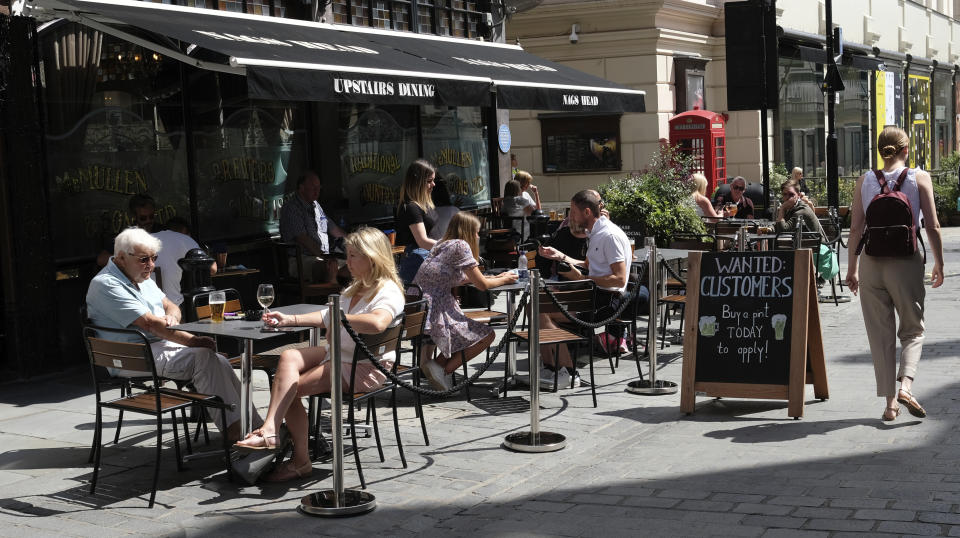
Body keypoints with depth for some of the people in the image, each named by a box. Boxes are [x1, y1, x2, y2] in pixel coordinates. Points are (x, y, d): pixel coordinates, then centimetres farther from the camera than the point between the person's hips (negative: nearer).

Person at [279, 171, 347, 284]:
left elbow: (333, 228, 31)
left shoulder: (315, 205, 20)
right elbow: (303, 239, -18)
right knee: (331, 266, -36)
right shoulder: (291, 208, -8)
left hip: (324, 256, 9)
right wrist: (324, 257, -22)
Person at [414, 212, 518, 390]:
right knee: (487, 335, 2)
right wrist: (504, 280, 11)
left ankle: (426, 359, 16)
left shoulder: (442, 245, 18)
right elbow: (482, 285, -8)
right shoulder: (460, 245, -9)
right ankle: (444, 370, -1)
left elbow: (463, 278, 29)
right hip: (432, 313, -9)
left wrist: (496, 277, 26)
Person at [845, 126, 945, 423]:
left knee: (880, 334, 9)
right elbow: (932, 226, -4)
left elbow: (855, 228, 3)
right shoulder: (919, 178, -1)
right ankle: (905, 385, -10)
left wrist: (852, 269, 9)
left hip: (871, 262, 2)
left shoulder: (864, 180, 4)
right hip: (905, 263, -2)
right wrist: (939, 264, 6)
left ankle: (890, 402, 9)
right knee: (912, 330, 13)